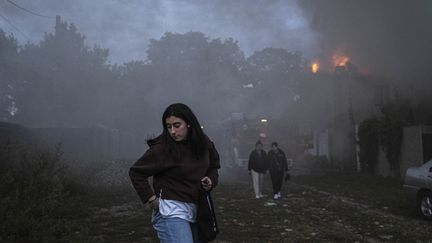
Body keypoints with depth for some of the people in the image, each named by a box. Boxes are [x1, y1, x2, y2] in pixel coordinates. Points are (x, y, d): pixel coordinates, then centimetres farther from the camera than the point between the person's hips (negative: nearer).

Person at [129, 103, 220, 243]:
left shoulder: (203, 143, 2)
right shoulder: (161, 149, -14)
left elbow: (213, 166, 19)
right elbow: (136, 172, -5)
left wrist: (211, 181, 0)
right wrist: (150, 198, -9)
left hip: (195, 211, 7)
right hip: (171, 211, -7)